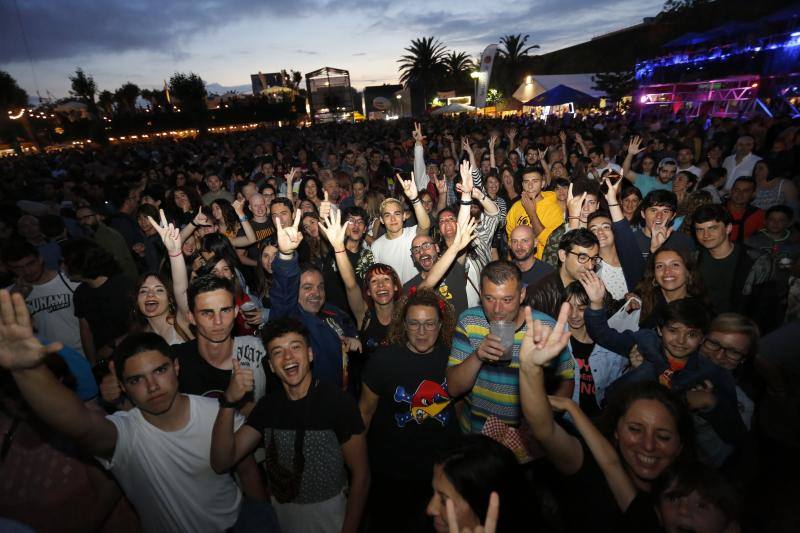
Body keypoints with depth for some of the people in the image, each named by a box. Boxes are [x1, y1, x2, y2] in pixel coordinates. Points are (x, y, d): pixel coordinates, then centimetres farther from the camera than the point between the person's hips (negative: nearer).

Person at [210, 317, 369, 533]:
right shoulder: (268, 405, -7)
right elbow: (221, 463, -15)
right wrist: (228, 402, -28)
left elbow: (360, 474, -15)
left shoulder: (339, 404, -23)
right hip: (280, 514, 5)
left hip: (328, 514, -4)